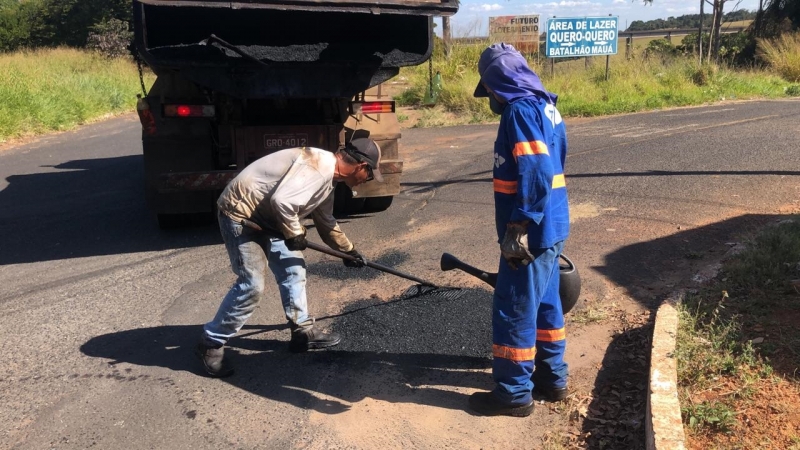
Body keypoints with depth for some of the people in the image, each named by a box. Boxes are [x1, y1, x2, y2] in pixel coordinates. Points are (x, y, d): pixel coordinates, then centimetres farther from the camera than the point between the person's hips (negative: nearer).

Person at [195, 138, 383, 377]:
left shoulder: (327, 177, 11)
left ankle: (302, 330, 25)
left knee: (293, 269, 13)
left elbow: (326, 222, 27)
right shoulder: (319, 166, -23)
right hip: (240, 213, -10)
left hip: (266, 216, 10)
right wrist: (295, 234, -17)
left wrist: (348, 250, 35)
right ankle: (211, 343, 4)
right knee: (252, 284, -11)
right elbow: (282, 200, -34)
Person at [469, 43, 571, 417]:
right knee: (544, 304, 19)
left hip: (531, 233, -10)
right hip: (550, 229, 10)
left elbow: (535, 174, -27)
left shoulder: (520, 109, -18)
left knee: (513, 310, 1)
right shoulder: (543, 104, 13)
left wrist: (518, 228, -24)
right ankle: (551, 378, 32)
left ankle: (514, 393, 13)